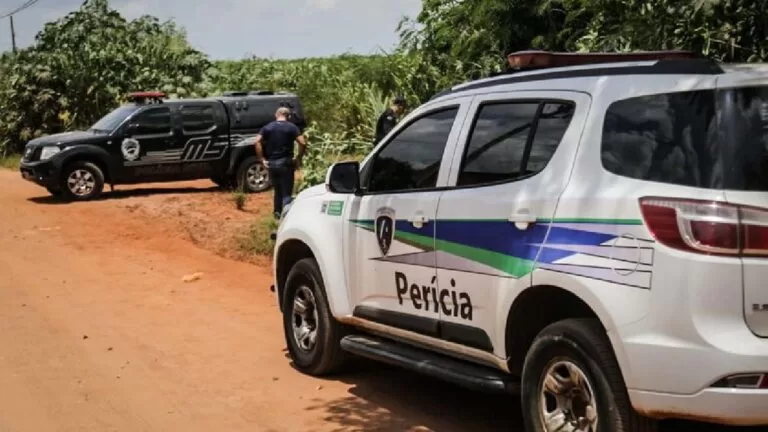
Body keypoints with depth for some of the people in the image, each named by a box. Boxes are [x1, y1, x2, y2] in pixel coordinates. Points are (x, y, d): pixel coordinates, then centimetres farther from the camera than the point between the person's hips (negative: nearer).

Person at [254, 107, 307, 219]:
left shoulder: (268, 127, 6)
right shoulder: (292, 127, -2)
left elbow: (258, 141, -6)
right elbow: (303, 143, -14)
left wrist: (262, 159, -4)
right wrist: (299, 158, -3)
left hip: (271, 163, 4)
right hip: (286, 163, -4)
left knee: (278, 190, 21)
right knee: (286, 193, 0)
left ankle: (277, 213, 27)